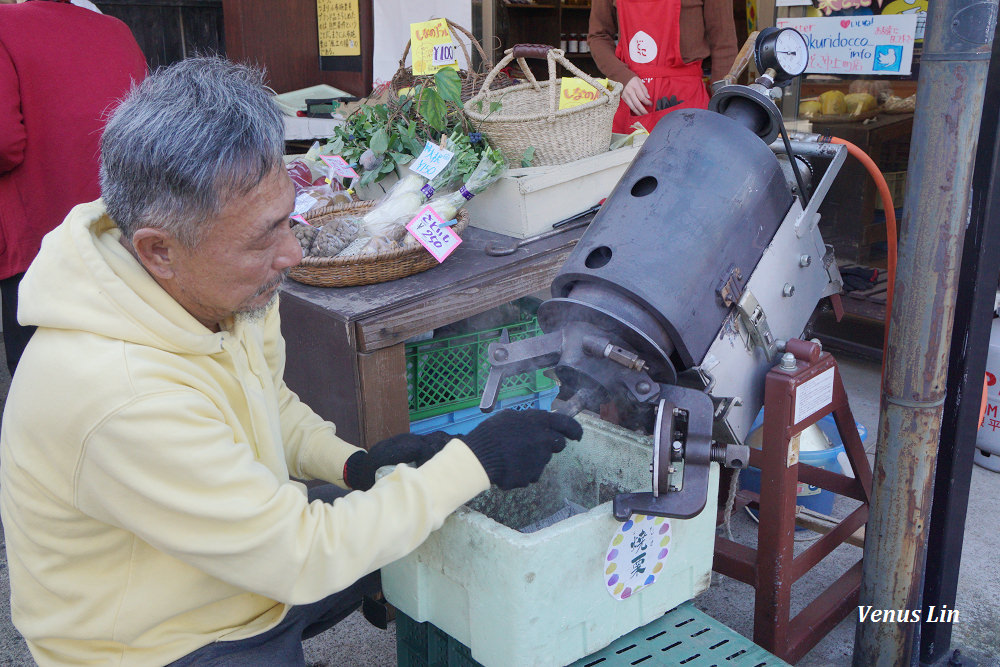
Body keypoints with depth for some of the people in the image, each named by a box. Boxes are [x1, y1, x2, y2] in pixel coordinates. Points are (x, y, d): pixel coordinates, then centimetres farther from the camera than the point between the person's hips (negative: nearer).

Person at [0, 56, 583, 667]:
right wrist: (474, 462, -27)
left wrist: (351, 465, -9)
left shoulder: (214, 286, -12)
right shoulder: (118, 399, -37)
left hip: (249, 537, 7)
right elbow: (301, 558, -30)